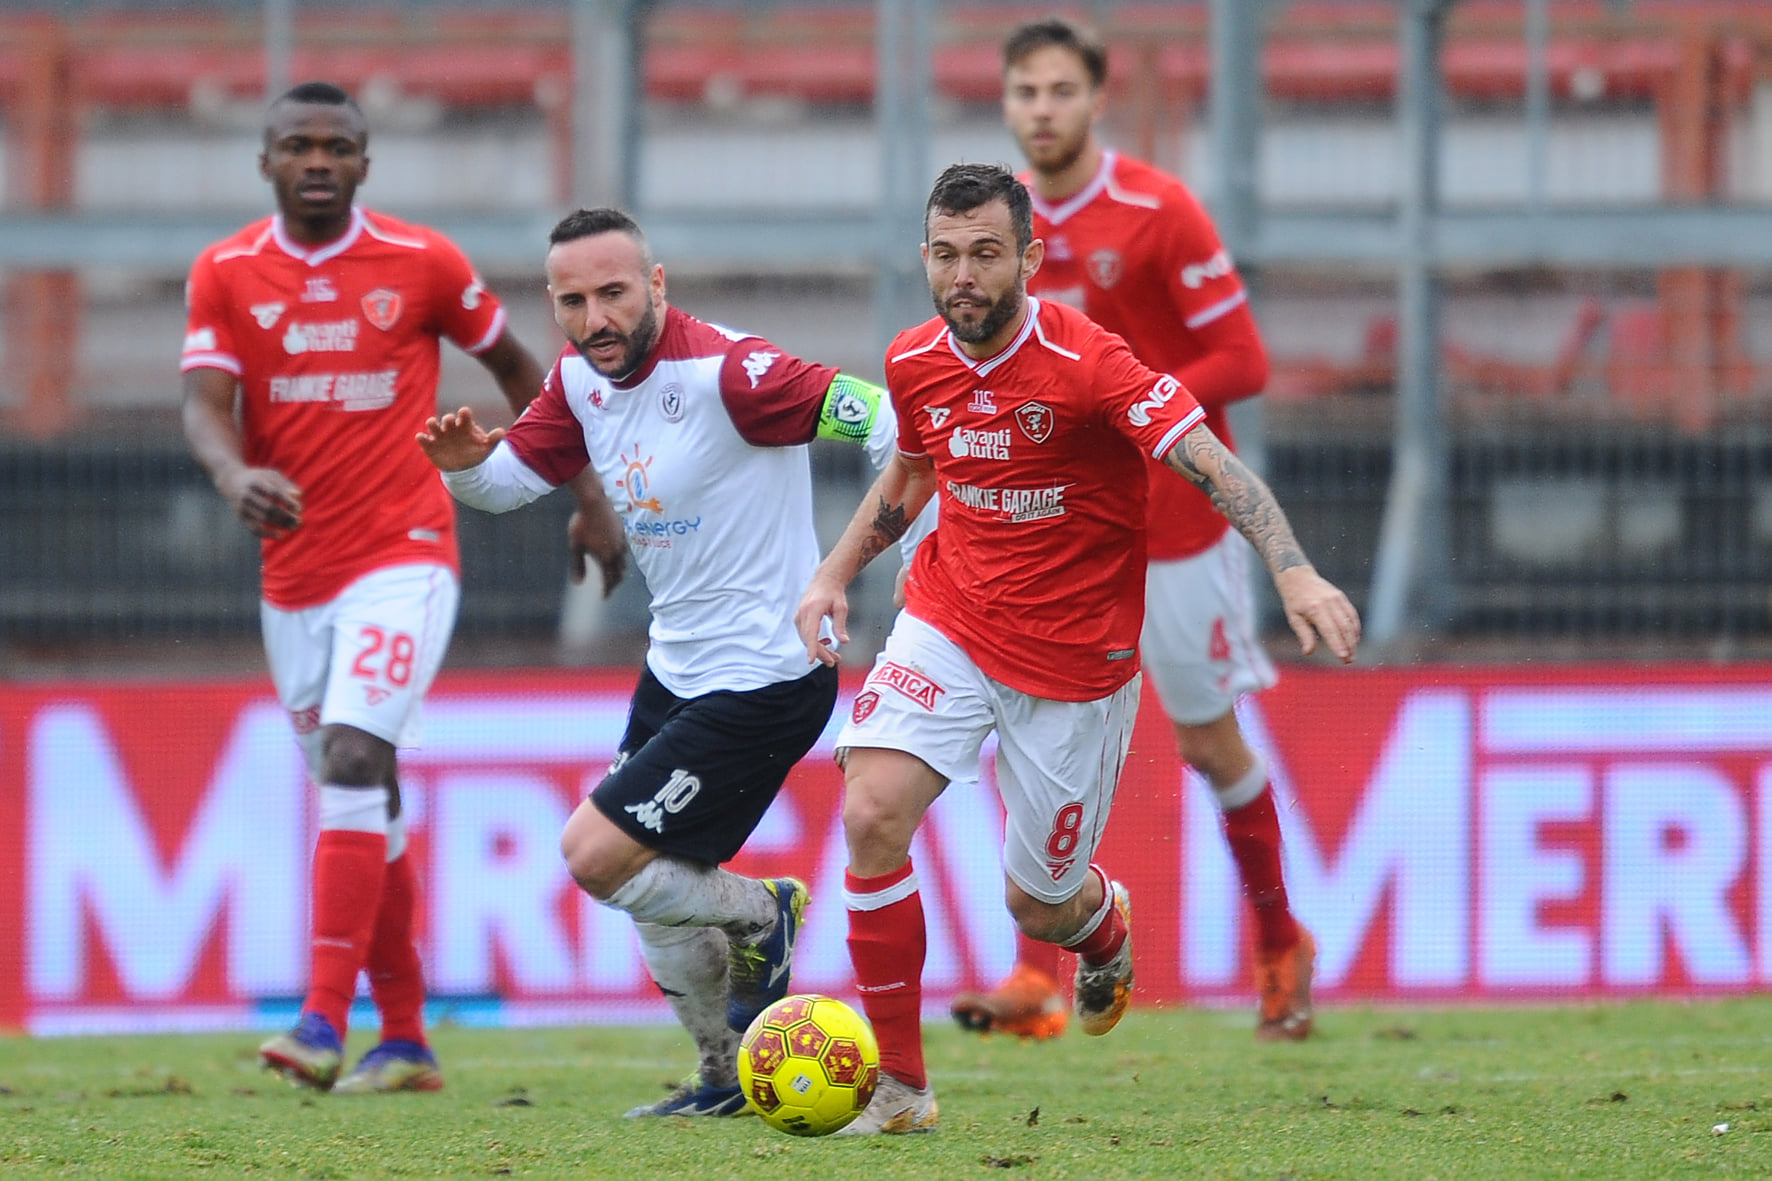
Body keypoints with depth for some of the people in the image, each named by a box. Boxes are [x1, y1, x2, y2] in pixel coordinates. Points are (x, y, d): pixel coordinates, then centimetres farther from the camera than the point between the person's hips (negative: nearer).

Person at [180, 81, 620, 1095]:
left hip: (404, 556, -4)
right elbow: (205, 405, -9)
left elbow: (517, 367, 12)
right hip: (294, 578, 4)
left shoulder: (422, 263, -2)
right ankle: (406, 1041, 20)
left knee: (354, 760, -22)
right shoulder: (225, 275, 3)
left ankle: (326, 1022, -28)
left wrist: (588, 501, 14)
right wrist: (237, 478, -32)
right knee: (362, 805, 10)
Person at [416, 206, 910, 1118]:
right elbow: (514, 476, 12)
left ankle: (763, 916, 14)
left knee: (597, 857, -11)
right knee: (655, 889, 16)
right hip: (675, 668, 9)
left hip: (762, 681, -9)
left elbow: (873, 417, -26)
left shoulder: (725, 373, -24)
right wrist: (465, 463, -11)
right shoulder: (581, 377, 1)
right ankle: (729, 1077, 33)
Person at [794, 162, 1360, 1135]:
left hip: (1074, 660, -4)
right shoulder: (915, 363, -3)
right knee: (872, 814, -20)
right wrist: (836, 571, 12)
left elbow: (1212, 466, -28)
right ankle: (899, 1084, -10)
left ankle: (1104, 922, 47)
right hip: (947, 624, 4)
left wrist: (1293, 573, -42)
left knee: (1038, 907, 5)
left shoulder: (1086, 362, -21)